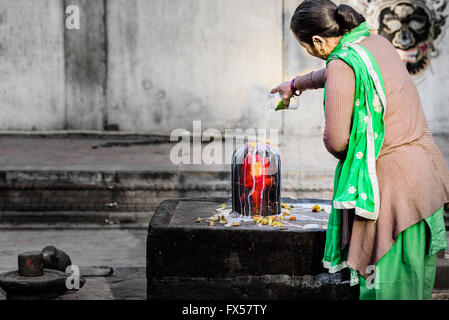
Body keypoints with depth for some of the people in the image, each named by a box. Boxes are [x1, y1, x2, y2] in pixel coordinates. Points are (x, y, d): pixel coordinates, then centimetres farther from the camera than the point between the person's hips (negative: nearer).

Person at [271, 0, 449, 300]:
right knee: (416, 282, 16)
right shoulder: (377, 42, 10)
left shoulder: (342, 64, -17)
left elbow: (336, 141, -19)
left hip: (394, 183, -9)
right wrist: (297, 83, 46)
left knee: (385, 285, 2)